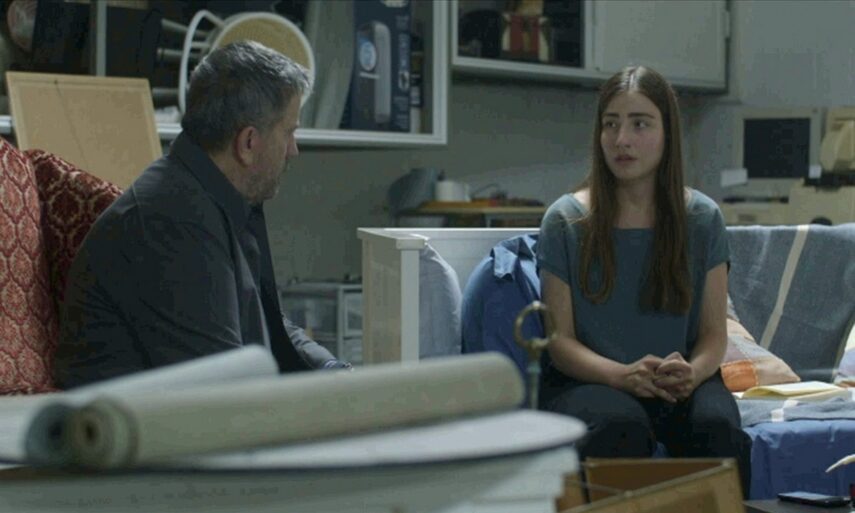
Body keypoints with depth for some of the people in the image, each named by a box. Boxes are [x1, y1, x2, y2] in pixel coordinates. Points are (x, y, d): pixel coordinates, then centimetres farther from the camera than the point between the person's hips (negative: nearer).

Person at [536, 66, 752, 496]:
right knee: (622, 425, -35)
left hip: (679, 383, 2)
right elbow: (560, 340, -2)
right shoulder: (566, 221, 0)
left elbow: (714, 332, 6)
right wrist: (624, 375, -22)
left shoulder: (702, 219, 6)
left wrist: (693, 372, -18)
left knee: (719, 427, -31)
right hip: (587, 381, -1)